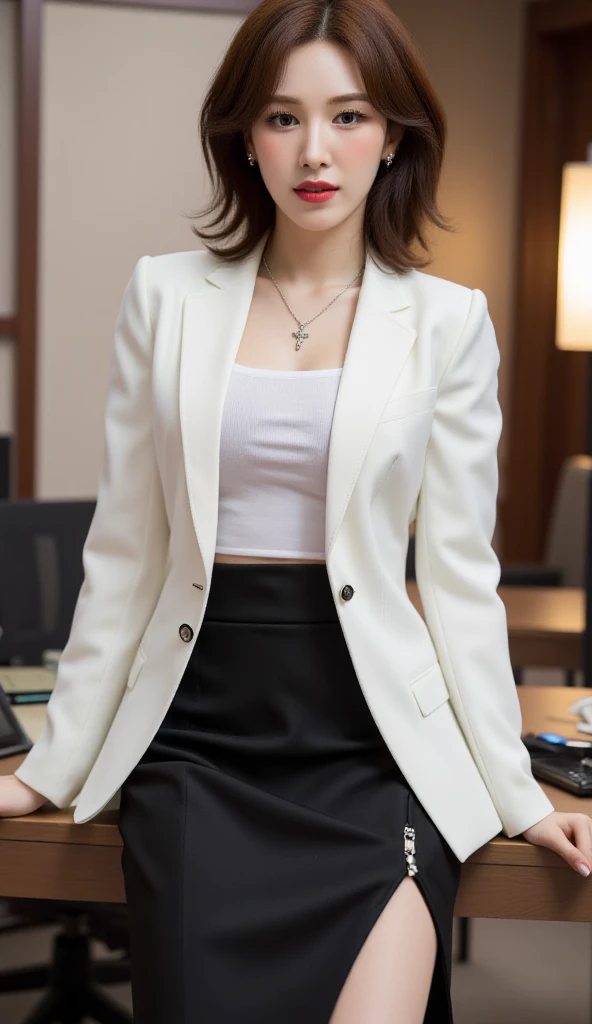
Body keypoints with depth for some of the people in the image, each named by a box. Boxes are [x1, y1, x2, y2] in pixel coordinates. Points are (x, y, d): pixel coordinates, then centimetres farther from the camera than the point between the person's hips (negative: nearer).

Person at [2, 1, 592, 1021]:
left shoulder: (446, 322, 1)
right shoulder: (167, 297, 4)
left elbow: (460, 574, 4)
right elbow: (123, 553, 8)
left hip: (372, 743, -1)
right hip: (197, 736, 1)